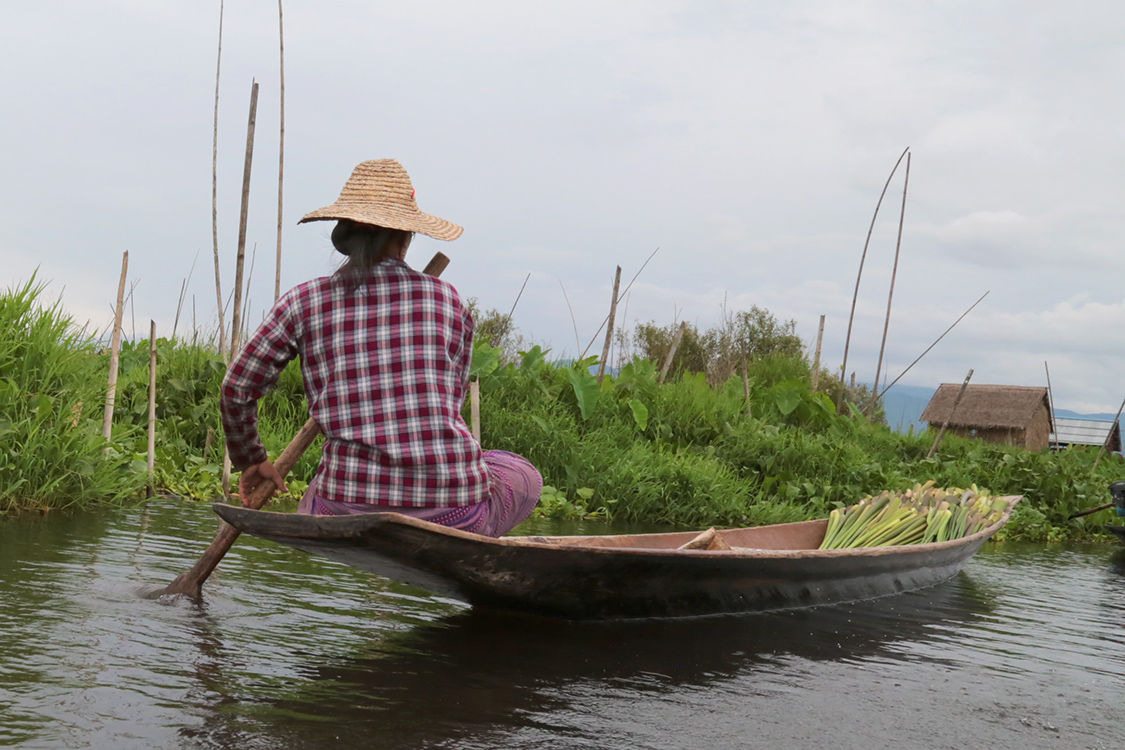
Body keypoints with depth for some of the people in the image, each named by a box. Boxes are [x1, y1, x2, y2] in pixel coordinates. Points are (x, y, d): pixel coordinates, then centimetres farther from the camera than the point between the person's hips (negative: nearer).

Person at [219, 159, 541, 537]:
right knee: (523, 476, 32)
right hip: (453, 518, -1)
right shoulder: (447, 300, 8)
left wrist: (251, 461, 31)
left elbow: (236, 390, 13)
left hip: (352, 512, 1)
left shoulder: (302, 303, 6)